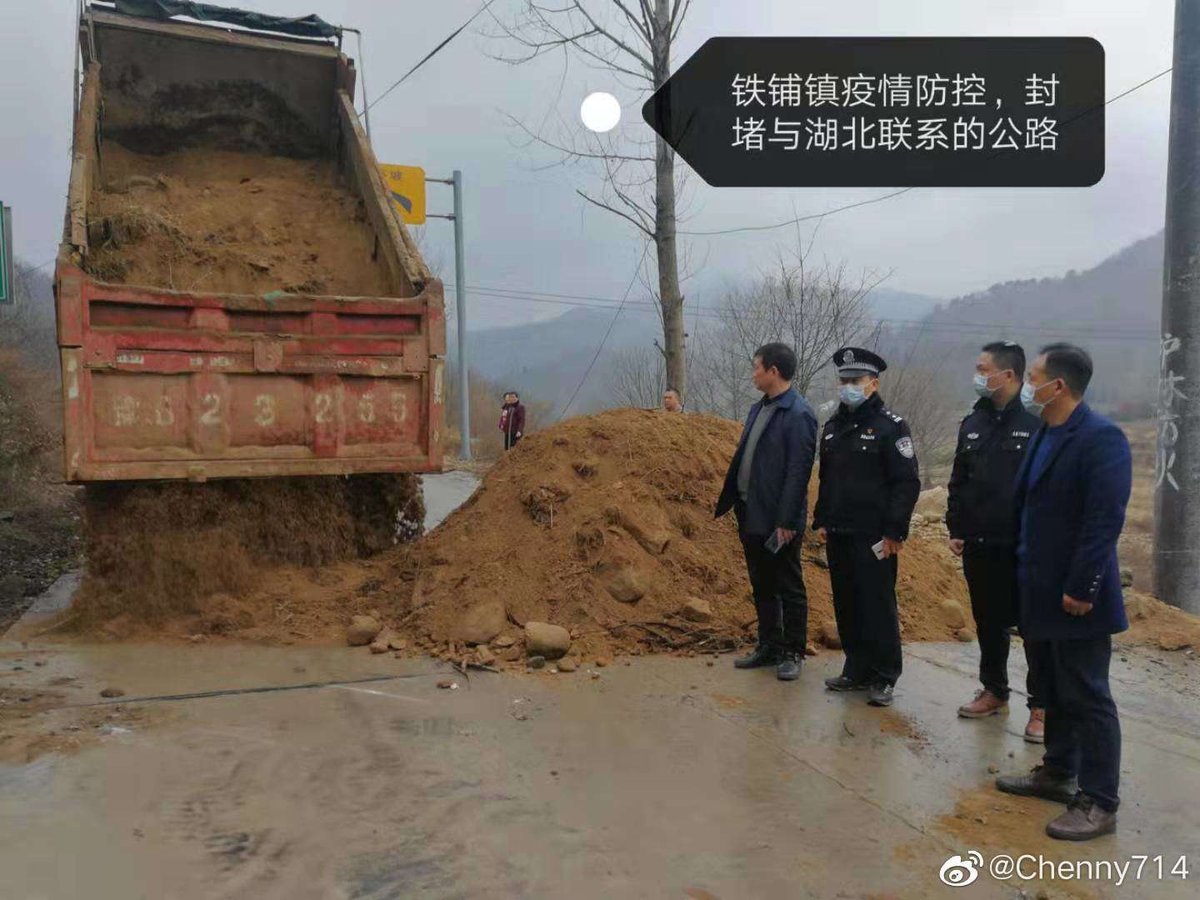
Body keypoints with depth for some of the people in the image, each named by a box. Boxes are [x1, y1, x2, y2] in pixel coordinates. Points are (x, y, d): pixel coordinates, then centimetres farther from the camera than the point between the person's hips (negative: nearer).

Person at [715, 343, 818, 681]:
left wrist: (785, 521, -21)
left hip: (778, 520, -9)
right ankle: (768, 647, 31)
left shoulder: (798, 415, -15)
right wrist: (731, 501, 11)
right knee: (762, 586, 18)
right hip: (751, 514, 9)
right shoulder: (758, 409, 12)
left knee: (789, 589, 6)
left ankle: (792, 653, 18)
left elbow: (798, 472, -19)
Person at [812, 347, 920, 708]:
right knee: (846, 606, 12)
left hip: (874, 537, -7)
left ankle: (884, 678, 10)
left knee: (877, 606, -2)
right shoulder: (833, 426, 14)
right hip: (838, 535, 7)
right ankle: (856, 671, 24)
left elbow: (907, 483, -11)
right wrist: (821, 521, 15)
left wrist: (894, 531, -15)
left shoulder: (890, 426, -8)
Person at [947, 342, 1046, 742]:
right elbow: (958, 482, 14)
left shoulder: (1037, 423, -10)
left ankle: (1041, 706, 14)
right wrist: (956, 530, 10)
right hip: (979, 545, 6)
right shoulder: (973, 423, 9)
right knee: (989, 623, 16)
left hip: (1024, 548, -6)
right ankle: (994, 691, 31)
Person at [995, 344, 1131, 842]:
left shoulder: (1101, 438, -17)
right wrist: (1024, 573, 13)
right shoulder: (1043, 435, 11)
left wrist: (1080, 589, -22)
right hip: (1041, 591, 9)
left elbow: (1105, 520, -22)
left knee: (1087, 697, 1)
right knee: (1055, 691, 20)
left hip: (1075, 596, -9)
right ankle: (1057, 772, 34)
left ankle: (1099, 803, 12)